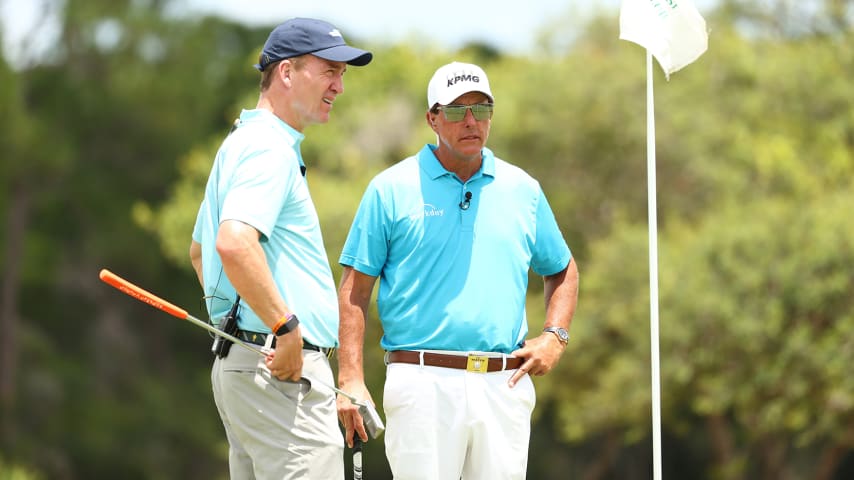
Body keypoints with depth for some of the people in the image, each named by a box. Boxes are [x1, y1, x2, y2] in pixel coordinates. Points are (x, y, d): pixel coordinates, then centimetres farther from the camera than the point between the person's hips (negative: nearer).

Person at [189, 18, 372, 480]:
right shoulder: (271, 148, -13)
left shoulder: (239, 144, 21)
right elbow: (234, 243, -30)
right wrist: (286, 328, -24)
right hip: (285, 371, -11)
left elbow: (200, 250, 32)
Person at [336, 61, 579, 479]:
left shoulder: (522, 190, 13)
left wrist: (555, 336, 8)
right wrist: (351, 381, -6)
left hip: (505, 385, 3)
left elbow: (562, 271, 26)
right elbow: (354, 289, 2)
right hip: (424, 384, -3)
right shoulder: (392, 189, 3)